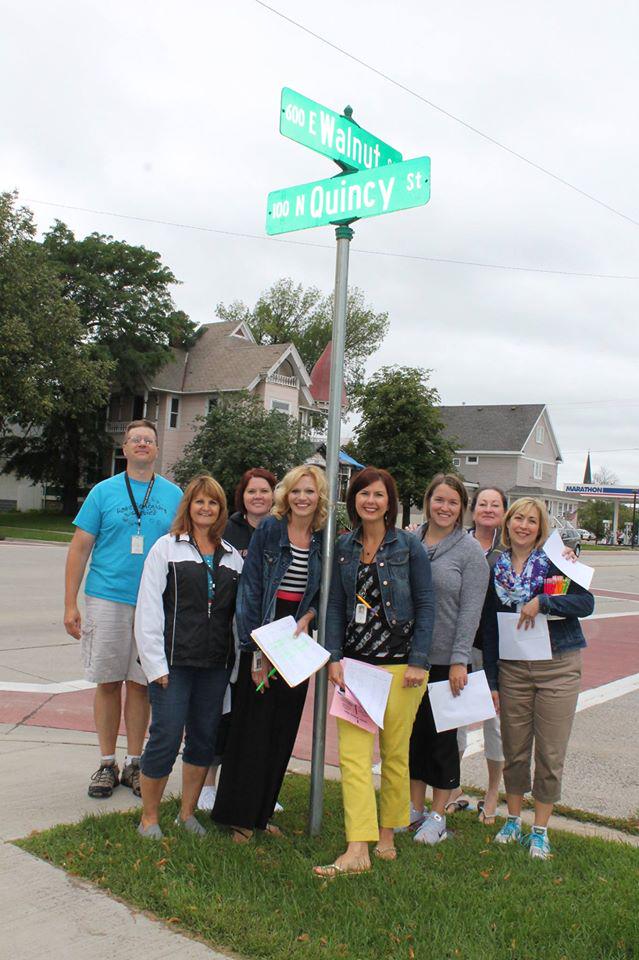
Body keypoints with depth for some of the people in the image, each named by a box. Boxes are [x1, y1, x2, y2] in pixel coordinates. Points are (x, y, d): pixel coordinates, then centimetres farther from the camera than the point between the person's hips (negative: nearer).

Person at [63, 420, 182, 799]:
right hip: (108, 598, -1)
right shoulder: (104, 492, 3)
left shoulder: (174, 495, 7)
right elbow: (80, 548, 3)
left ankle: (134, 763, 20)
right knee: (109, 682, 5)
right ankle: (107, 764, 18)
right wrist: (71, 604, -3)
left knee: (140, 684, 7)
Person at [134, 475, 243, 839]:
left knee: (205, 738, 10)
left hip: (216, 665, 4)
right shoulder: (167, 548, 1)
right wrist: (156, 664, -9)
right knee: (167, 737, -4)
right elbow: (148, 610, -3)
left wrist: (239, 662, 5)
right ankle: (149, 818, 14)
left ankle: (188, 813, 27)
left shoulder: (232, 556, 11)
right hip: (173, 661, -4)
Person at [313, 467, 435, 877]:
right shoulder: (345, 547, 8)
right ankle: (357, 851, -4)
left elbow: (426, 605, -3)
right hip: (355, 663, 3)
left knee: (395, 753, 7)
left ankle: (387, 836, 24)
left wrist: (419, 662, -9)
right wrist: (334, 656, -1)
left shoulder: (409, 546, -2)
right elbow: (336, 605, 9)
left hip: (400, 664, -3)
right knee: (353, 754, -5)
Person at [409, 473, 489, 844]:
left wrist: (459, 660, -14)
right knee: (414, 730, 13)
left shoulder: (471, 551, -6)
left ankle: (439, 815, 21)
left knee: (442, 734, 7)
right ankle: (415, 806, 28)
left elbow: (470, 610, -9)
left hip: (446, 660, -4)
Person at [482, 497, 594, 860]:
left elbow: (586, 603, -11)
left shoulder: (554, 561, -3)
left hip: (558, 667, -2)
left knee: (550, 754, 4)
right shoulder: (495, 569, 5)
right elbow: (489, 627, 7)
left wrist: (542, 603, -23)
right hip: (512, 669, 3)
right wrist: (491, 680, 4)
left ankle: (540, 830, 18)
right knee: (514, 750, 11)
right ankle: (514, 819, 30)